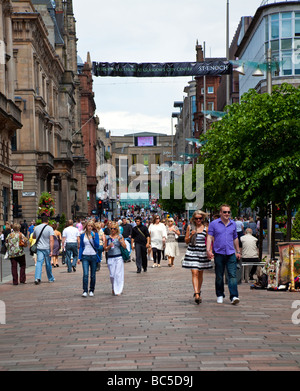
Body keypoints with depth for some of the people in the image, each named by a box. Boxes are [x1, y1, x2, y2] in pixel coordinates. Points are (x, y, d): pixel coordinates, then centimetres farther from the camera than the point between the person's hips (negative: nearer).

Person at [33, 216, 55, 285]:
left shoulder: (36, 228, 4)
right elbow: (51, 240, -15)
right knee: (48, 264, 10)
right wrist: (51, 250, -16)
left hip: (39, 248, 2)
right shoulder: (49, 228, -7)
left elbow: (33, 237, 21)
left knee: (39, 263, -4)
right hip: (47, 248, -2)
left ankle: (37, 278, -21)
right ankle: (51, 279, 25)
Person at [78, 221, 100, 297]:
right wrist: (79, 257, 4)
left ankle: (91, 291, 17)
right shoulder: (83, 235, 7)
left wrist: (93, 237, -14)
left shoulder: (96, 234, 4)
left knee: (93, 275, 5)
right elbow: (81, 246, 11)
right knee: (85, 274, -13)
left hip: (93, 256, 0)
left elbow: (97, 246, -5)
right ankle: (85, 291, -13)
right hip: (85, 256, 0)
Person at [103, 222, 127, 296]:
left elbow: (125, 247, 1)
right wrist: (109, 246, -9)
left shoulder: (120, 237, 4)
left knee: (118, 274, -8)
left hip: (119, 257, -2)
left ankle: (118, 290, -3)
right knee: (112, 275, 3)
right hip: (110, 258, 2)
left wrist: (120, 241, -13)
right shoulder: (107, 237, 8)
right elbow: (105, 249, 11)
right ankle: (114, 288, 25)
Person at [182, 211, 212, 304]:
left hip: (202, 252, 1)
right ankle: (196, 294, -19)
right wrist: (191, 235, -10)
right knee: (194, 273, -12)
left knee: (200, 274, 11)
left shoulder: (206, 228, 3)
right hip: (191, 252, -1)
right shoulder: (190, 227, 4)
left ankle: (198, 292, 28)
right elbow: (186, 241, 9)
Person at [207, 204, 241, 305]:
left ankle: (234, 296, -13)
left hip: (231, 254, 2)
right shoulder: (214, 224, 1)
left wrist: (238, 252, 22)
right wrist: (208, 250, -15)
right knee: (219, 277, 7)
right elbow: (210, 237, -3)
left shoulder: (233, 224, 12)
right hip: (219, 254, -2)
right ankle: (220, 295, 20)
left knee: (232, 275, -9)